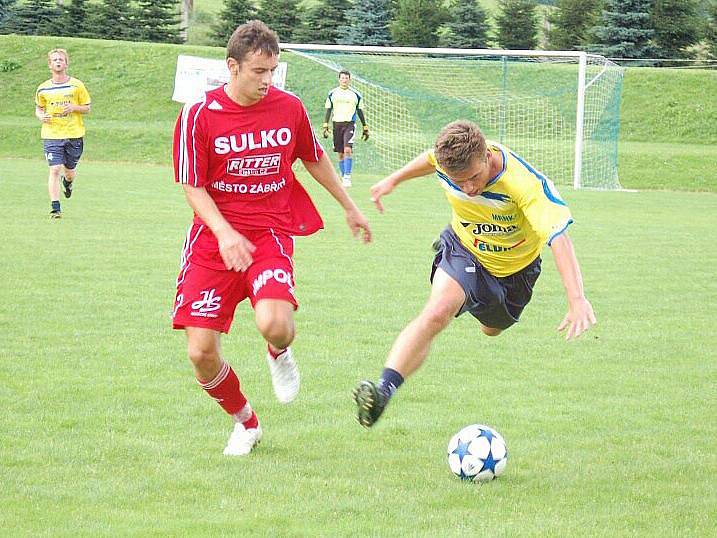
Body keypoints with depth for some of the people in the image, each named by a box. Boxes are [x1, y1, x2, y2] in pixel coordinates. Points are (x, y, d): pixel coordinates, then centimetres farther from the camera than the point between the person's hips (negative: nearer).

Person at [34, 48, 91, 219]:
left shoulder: (76, 85, 0)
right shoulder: (43, 89, 4)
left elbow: (87, 108, 7)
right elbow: (38, 108, 19)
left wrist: (74, 107, -14)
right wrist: (41, 116, -4)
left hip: (74, 134, 0)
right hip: (51, 135, 0)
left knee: (70, 171, 11)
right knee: (55, 169, -13)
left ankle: (68, 181, 49)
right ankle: (55, 208, -10)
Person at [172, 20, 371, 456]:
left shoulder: (290, 108, 0)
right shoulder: (199, 116, -8)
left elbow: (315, 160, 18)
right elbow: (193, 188, -6)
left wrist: (350, 208, 28)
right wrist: (224, 233, -23)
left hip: (271, 235, 0)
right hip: (214, 239, 0)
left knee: (275, 325, -30)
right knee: (202, 352, -7)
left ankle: (279, 354, 11)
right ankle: (245, 423, 23)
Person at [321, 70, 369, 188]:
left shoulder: (355, 94, 5)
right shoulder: (333, 93, 7)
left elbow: (360, 111, 11)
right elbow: (328, 110, 9)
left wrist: (365, 128, 11)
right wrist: (325, 126, 0)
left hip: (350, 124, -2)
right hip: (337, 124, 2)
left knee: (348, 149, -18)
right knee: (340, 153, 6)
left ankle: (347, 177, -19)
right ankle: (343, 176, 17)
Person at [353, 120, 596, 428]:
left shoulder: (525, 183, -42)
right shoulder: (448, 157, -28)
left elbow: (558, 237, -48)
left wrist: (577, 300, -59)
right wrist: (394, 180, 15)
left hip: (515, 266, 0)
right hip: (464, 248, 0)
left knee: (492, 329, 27)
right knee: (437, 312, -31)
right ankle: (384, 389, -37)